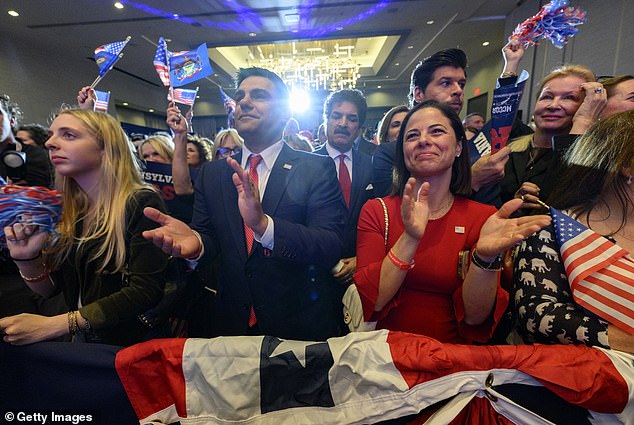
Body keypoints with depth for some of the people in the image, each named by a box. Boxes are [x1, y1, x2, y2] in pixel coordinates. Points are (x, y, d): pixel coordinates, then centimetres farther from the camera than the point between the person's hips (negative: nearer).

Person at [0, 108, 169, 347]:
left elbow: (146, 291, -21)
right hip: (81, 343, 5)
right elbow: (50, 288, 8)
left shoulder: (142, 204, -17)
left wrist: (52, 325, -19)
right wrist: (27, 259, -10)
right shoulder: (63, 209, 2)